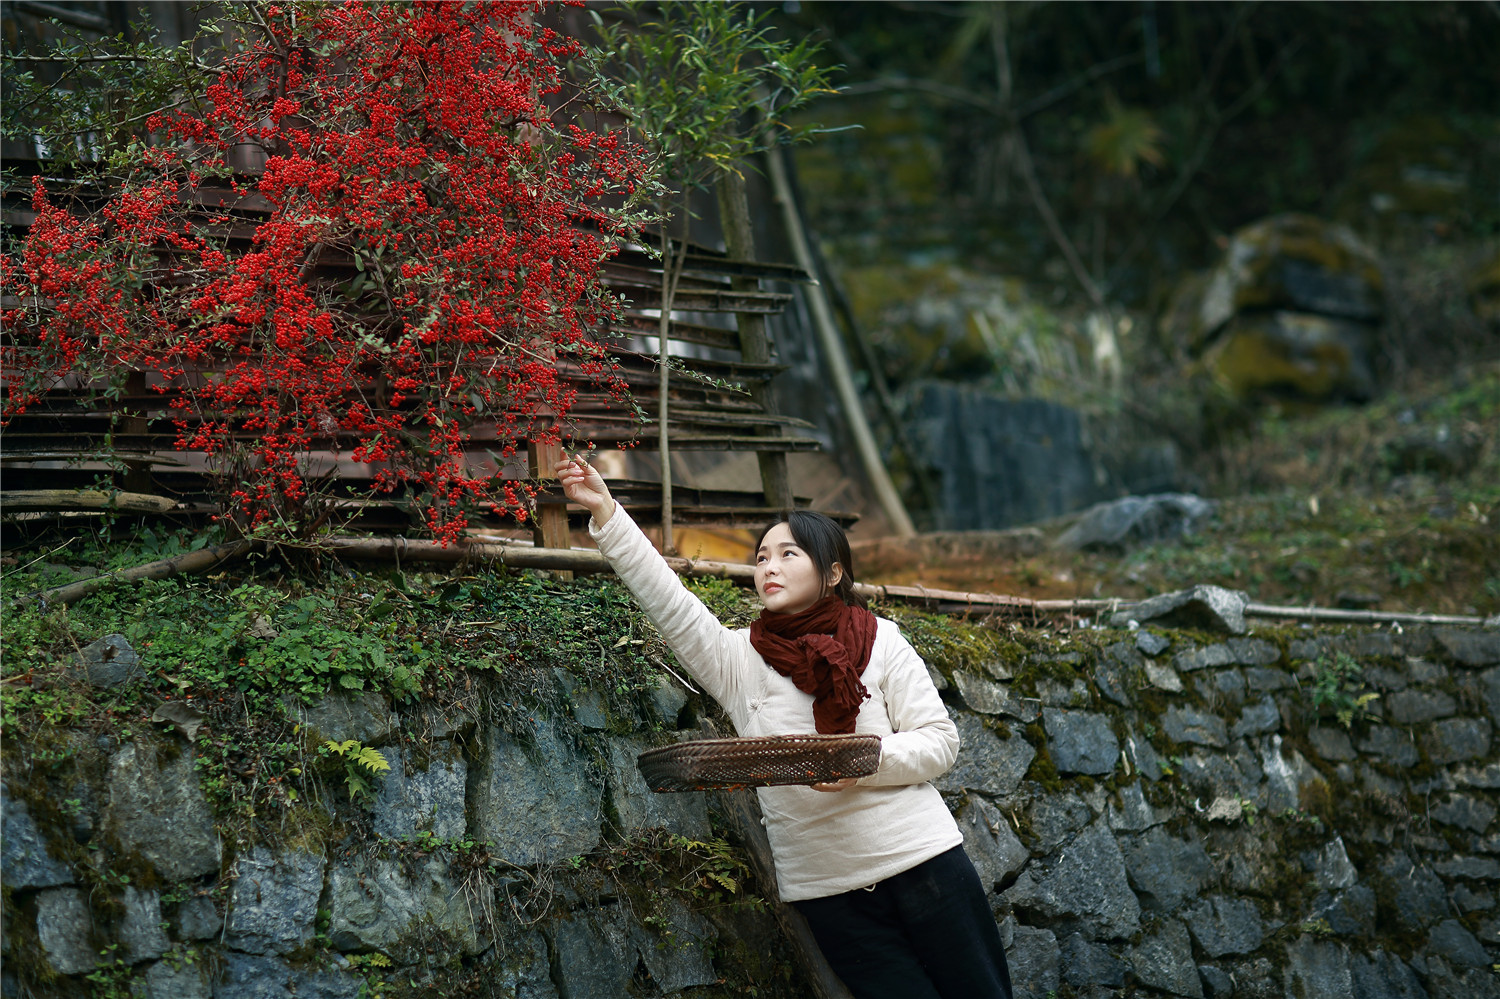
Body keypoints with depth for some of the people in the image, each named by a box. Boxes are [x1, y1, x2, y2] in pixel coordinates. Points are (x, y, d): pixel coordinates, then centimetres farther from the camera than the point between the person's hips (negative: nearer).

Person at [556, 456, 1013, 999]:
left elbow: (938, 739, -2)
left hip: (920, 859, -1)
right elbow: (668, 601, -9)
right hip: (828, 889, 1)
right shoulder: (739, 659, 3)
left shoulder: (880, 642, -1)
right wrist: (606, 514, -18)